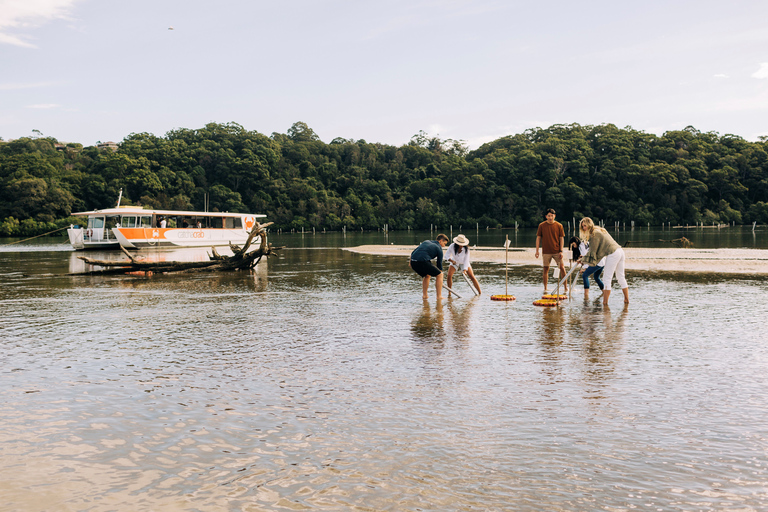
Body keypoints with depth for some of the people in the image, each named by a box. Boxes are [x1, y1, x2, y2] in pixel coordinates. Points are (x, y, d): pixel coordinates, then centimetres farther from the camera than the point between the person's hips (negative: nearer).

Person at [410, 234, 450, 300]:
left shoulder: (426, 241, 29)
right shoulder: (439, 248, 11)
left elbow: (414, 252, 26)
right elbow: (439, 263, 14)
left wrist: (410, 261, 37)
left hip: (413, 262, 7)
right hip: (423, 262, -7)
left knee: (427, 276, 30)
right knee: (440, 274, 7)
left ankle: (424, 295, 25)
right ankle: (439, 296, 2)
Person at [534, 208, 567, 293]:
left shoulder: (559, 225, 0)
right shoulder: (542, 225, 1)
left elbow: (561, 238, 1)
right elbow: (538, 238, 4)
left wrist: (561, 251, -6)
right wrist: (537, 251, 0)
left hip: (557, 251, 0)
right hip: (546, 251, 0)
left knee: (562, 267, -3)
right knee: (546, 269, 4)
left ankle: (565, 286, 10)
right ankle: (545, 288, 11)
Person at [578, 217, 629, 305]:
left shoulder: (594, 234, -8)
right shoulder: (599, 230, 21)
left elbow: (593, 250, -4)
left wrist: (583, 259, 7)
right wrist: (585, 256, 23)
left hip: (613, 254, -10)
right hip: (620, 250, 10)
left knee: (607, 279, -4)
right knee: (621, 277, 16)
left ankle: (605, 302, -2)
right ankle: (626, 300, 22)